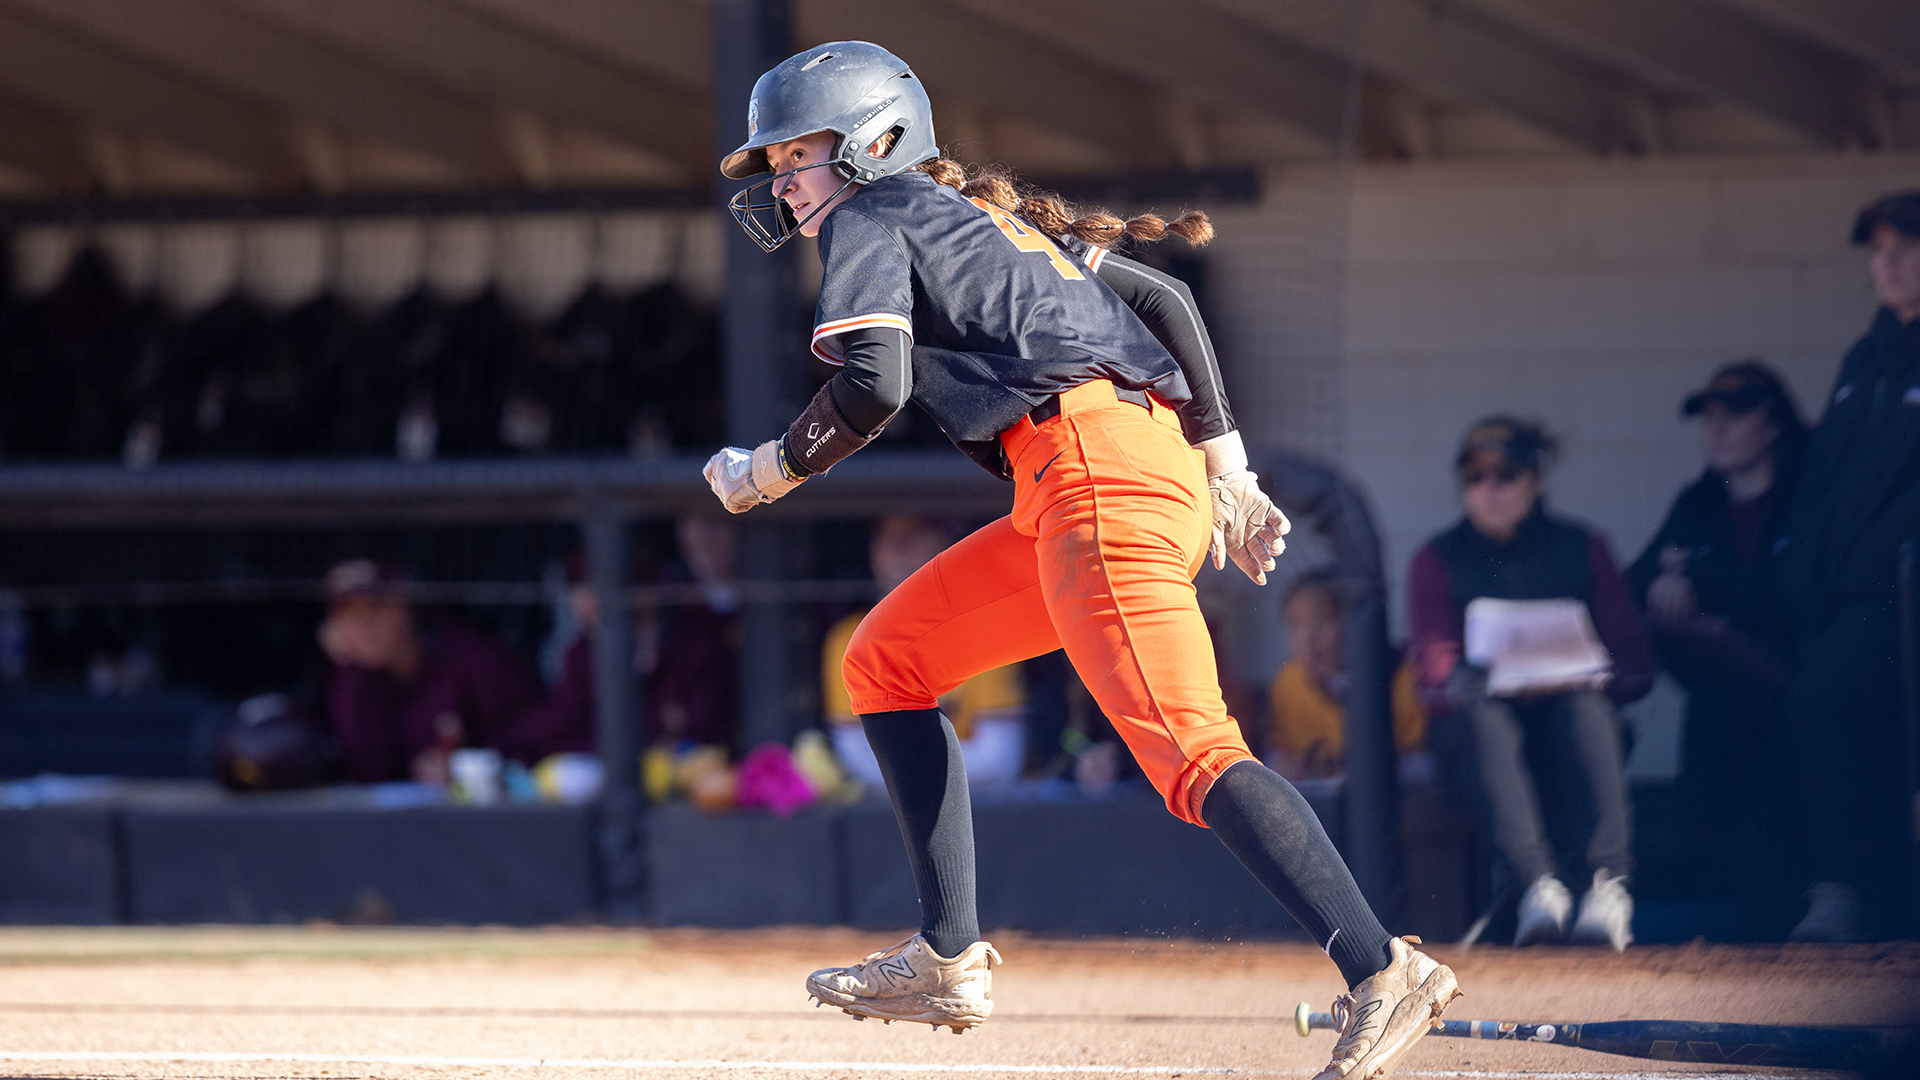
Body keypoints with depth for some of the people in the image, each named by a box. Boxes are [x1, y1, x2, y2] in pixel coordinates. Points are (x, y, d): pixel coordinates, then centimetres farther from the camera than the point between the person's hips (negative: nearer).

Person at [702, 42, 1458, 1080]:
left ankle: (1383, 973, -33)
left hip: (1093, 467, -10)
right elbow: (1165, 299, 27)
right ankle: (949, 958, 13)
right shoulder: (987, 216, 31)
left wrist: (769, 470, 7)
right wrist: (1227, 469, 22)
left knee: (1185, 746, -21)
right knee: (887, 660, 18)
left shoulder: (869, 220, 6)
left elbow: (874, 383, -10)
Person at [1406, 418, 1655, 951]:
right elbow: (1435, 667, -5)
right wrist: (1465, 681, -29)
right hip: (1486, 722, 0)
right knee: (1486, 717, -36)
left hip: (1568, 717, 0)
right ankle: (1539, 883, -56)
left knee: (1589, 708, -35)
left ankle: (1611, 882, -52)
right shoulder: (1438, 561, 9)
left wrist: (1578, 677, -18)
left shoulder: (1581, 549, 10)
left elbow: (1635, 665, 3)